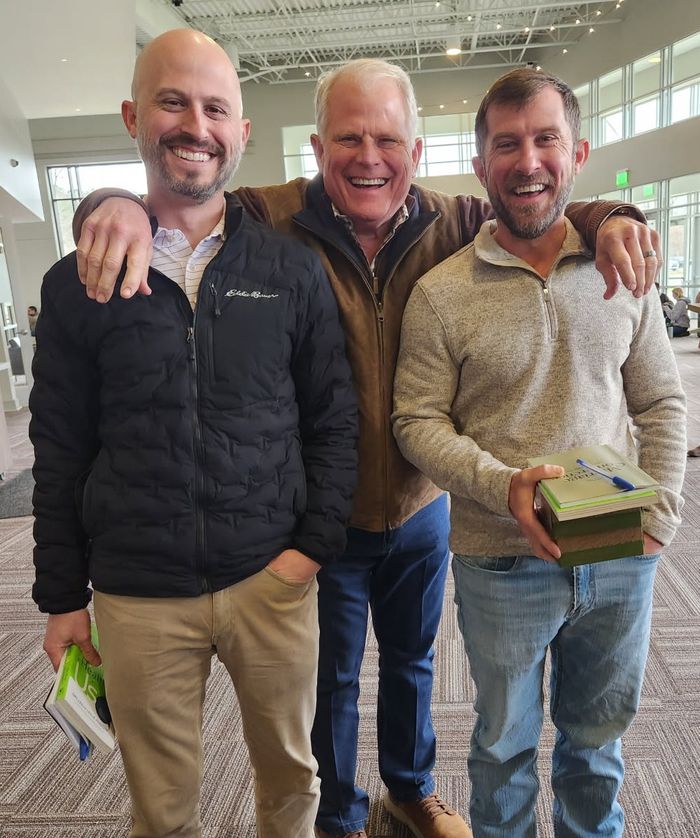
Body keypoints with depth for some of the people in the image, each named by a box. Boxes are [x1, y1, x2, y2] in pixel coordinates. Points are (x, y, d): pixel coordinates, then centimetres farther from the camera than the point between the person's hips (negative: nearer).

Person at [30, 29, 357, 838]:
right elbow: (60, 453, 3)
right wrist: (63, 596, 5)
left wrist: (315, 544, -6)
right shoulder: (77, 283, -1)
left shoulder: (293, 270, -1)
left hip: (272, 581, 1)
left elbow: (334, 419, 2)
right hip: (137, 598, 0)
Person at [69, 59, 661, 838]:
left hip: (421, 512, 4)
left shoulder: (451, 222, -7)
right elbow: (181, 206, -13)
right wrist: (120, 206, -37)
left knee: (412, 660, 27)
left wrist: (610, 220, -17)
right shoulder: (271, 219, -17)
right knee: (332, 679, 20)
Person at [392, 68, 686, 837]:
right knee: (506, 744, 19)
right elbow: (417, 421, -8)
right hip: (501, 565, -2)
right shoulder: (442, 291, -8)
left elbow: (662, 404, 6)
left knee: (599, 740, 24)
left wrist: (661, 509, -6)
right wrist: (502, 485, -22)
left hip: (621, 561, 3)